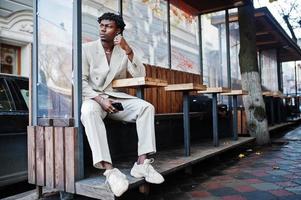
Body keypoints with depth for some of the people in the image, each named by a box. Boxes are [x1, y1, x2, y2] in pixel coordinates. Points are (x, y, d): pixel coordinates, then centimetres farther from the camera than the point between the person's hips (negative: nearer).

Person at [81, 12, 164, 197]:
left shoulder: (124, 51, 9)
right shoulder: (87, 48, 1)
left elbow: (140, 75, -3)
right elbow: (81, 81, -7)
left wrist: (128, 49, -13)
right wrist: (99, 99, -22)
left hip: (117, 97, 3)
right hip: (93, 97, -3)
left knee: (147, 107, -21)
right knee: (89, 112, -38)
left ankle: (142, 163, -23)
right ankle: (109, 169, -43)